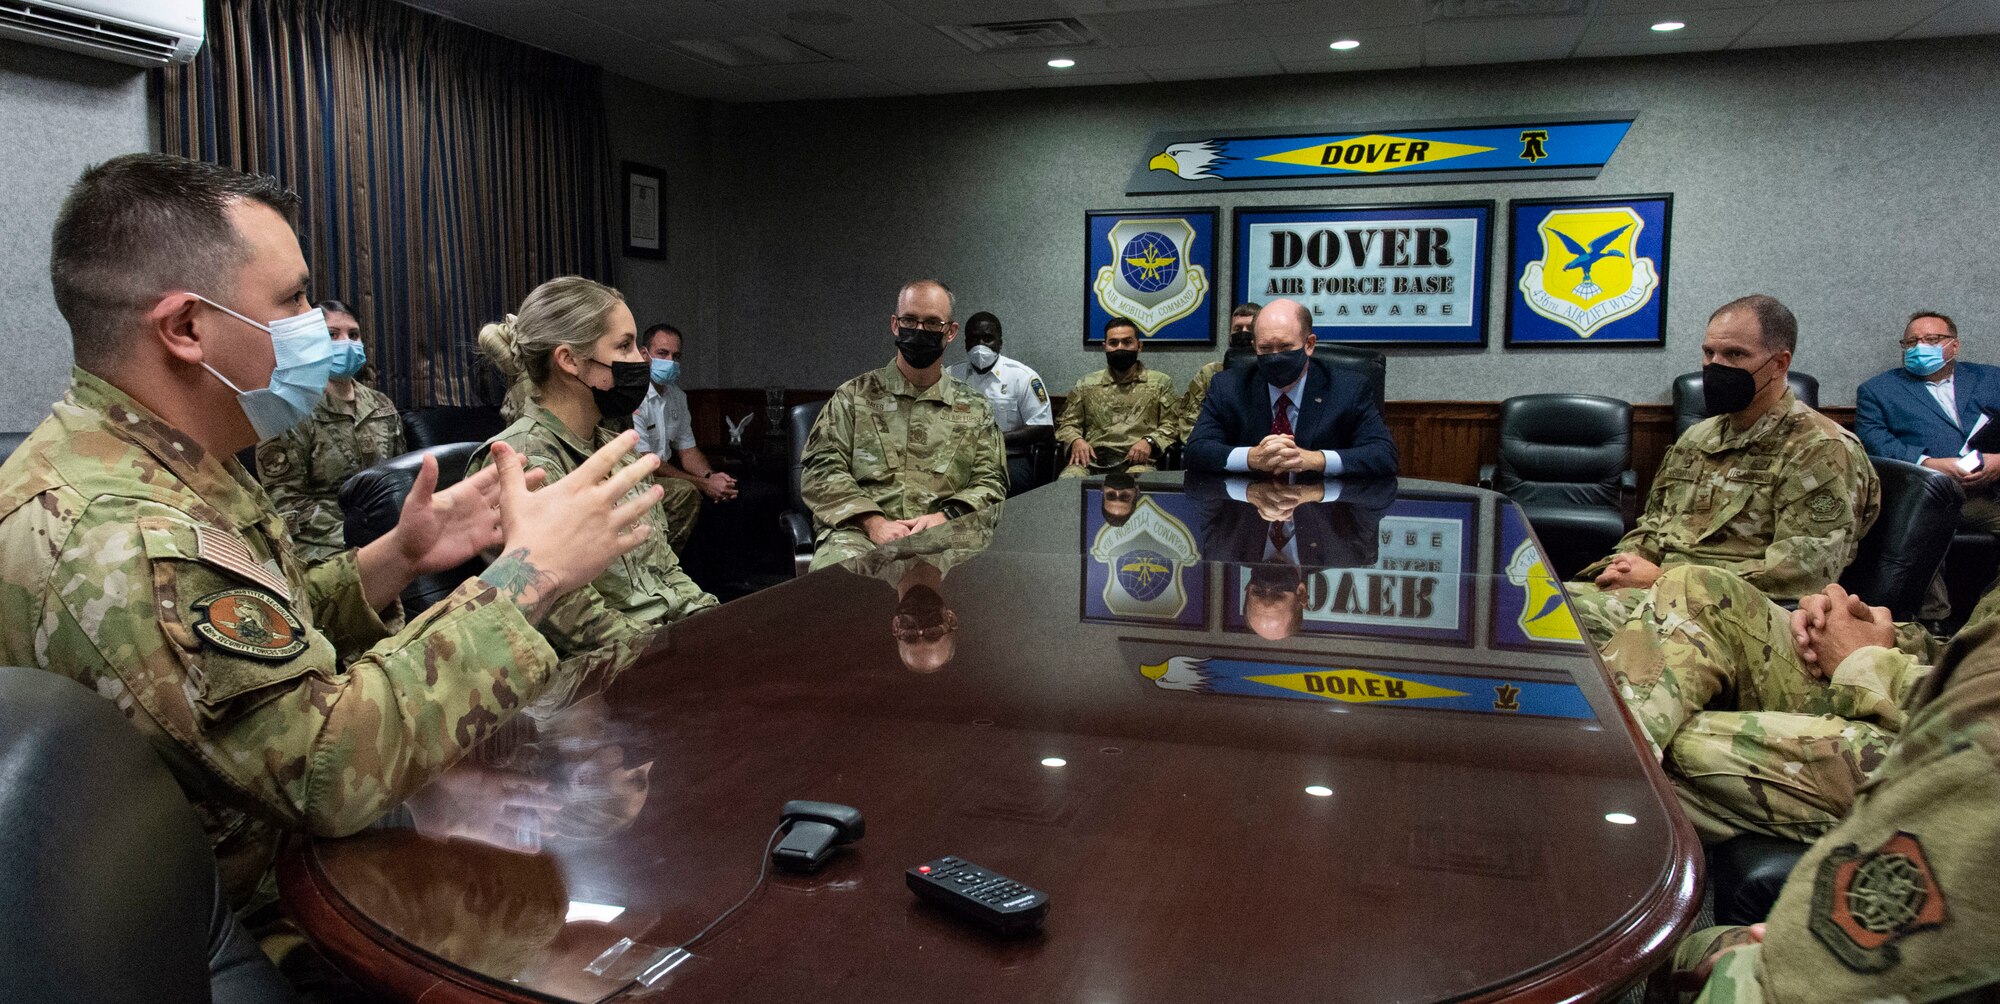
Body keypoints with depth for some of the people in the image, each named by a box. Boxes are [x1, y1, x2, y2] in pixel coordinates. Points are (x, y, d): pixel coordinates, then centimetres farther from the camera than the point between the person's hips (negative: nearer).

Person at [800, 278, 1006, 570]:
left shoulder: (975, 407, 20)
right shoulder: (854, 395, 15)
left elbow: (990, 481, 14)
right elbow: (822, 468, 5)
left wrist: (946, 516, -8)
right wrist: (873, 522, -12)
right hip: (858, 532, -1)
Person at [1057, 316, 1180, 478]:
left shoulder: (1160, 383, 15)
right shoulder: (1086, 385, 22)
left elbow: (1172, 425, 7)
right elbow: (1067, 424, 19)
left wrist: (1150, 441, -13)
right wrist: (1075, 440, -4)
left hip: (1138, 462, -2)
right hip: (1092, 460, 2)